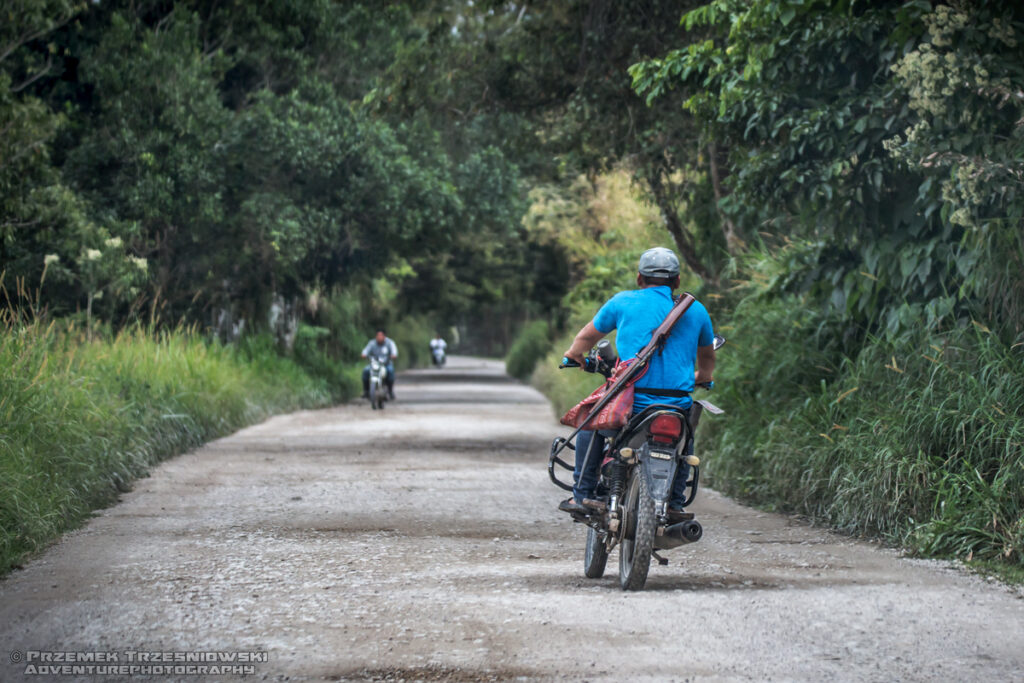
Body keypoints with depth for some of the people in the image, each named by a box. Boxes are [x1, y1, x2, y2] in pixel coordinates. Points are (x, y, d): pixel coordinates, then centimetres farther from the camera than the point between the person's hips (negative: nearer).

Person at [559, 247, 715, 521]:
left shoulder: (623, 302, 7)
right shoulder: (696, 310, 13)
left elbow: (587, 337, 23)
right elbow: (707, 359, 30)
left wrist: (575, 353, 46)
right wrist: (701, 377, 53)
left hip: (631, 404, -2)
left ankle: (582, 494, 20)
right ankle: (674, 505, 26)